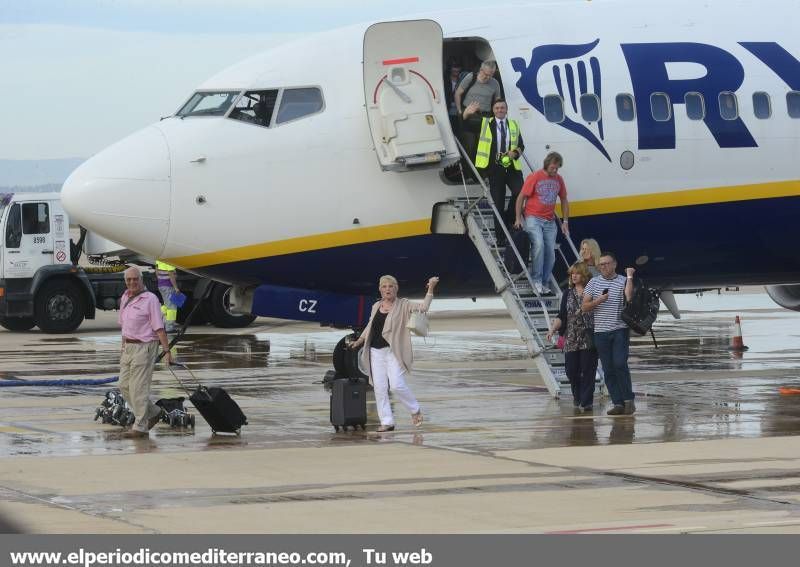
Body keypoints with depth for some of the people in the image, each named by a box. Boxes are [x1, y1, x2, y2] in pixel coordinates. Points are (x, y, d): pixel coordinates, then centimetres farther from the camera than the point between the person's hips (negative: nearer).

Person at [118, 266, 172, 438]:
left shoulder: (150, 299, -12)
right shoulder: (125, 298, 12)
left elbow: (159, 327, -14)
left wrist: (167, 351, -17)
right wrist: (123, 349, 23)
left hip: (144, 347, -8)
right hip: (129, 347, 8)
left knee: (138, 388, -7)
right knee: (124, 385, 9)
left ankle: (140, 427, 1)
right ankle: (153, 412, 24)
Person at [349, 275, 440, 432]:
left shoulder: (403, 305, -1)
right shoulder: (376, 307, 13)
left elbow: (423, 307, -14)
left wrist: (430, 290, -23)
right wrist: (359, 341, 24)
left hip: (394, 352, -5)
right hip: (376, 352, 5)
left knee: (397, 385, -15)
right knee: (379, 388, 0)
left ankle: (415, 410, 9)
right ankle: (387, 422, 5)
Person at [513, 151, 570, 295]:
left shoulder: (558, 179, 9)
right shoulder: (534, 177, -6)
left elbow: (564, 200, 19)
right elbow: (521, 198, -4)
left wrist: (565, 221, 15)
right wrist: (518, 218, -9)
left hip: (550, 221, 5)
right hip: (533, 218, -5)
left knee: (550, 252, 0)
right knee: (539, 245, -24)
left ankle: (545, 284, 10)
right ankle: (536, 280, -17)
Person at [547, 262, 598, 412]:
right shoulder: (568, 294, 11)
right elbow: (562, 316, 9)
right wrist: (553, 329, -4)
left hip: (589, 339, -4)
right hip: (571, 340, 4)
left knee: (587, 371, -4)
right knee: (571, 371, 1)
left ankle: (586, 402, -1)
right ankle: (578, 400, 18)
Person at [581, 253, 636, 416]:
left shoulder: (623, 281, 2)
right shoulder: (594, 282, 9)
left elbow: (629, 297, -19)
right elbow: (584, 307, 8)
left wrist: (630, 276, -13)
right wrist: (598, 301, -9)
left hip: (620, 330, -3)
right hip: (601, 332, 3)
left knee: (620, 364, -15)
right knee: (608, 370, 1)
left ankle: (628, 400, -5)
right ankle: (618, 403, 4)